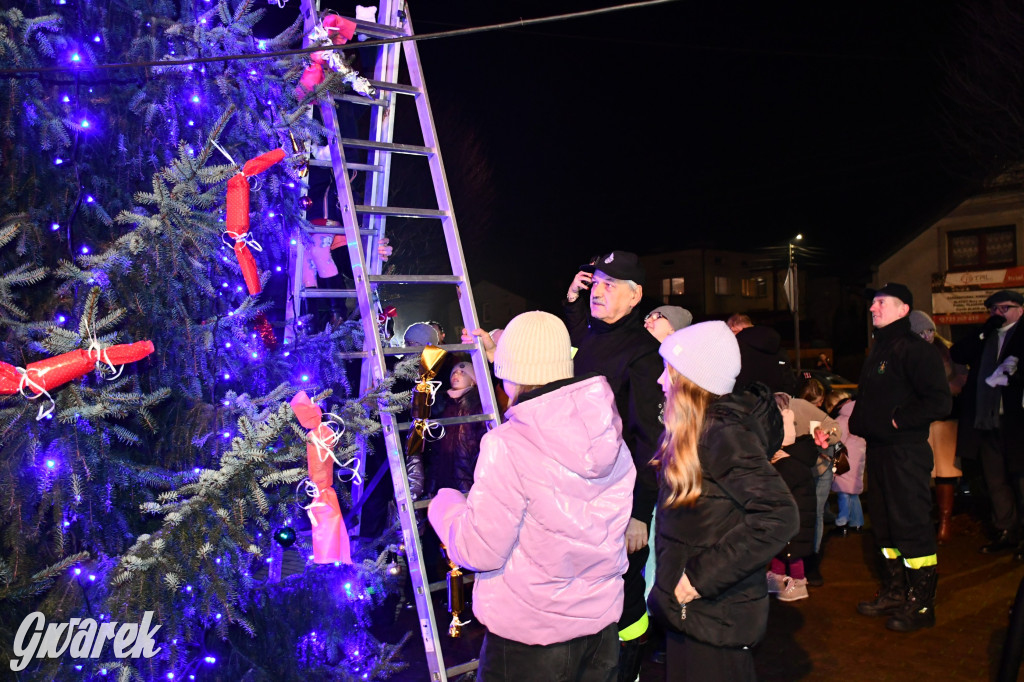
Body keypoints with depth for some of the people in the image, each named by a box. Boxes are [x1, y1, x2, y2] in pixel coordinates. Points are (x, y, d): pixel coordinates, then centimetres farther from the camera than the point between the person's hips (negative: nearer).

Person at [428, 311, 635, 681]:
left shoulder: (507, 446, -23)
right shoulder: (610, 436, -3)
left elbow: (480, 551, -19)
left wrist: (445, 504, -1)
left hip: (528, 639, -5)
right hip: (602, 624, 6)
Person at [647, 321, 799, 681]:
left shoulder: (724, 433, -21)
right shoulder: (693, 431, 5)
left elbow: (779, 517, -28)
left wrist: (704, 576, -25)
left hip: (716, 616, -8)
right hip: (687, 609, 8)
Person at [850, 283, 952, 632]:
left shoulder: (915, 350, -14)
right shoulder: (878, 350, 16)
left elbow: (939, 402, -22)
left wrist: (899, 418, -17)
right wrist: (858, 422, 10)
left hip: (906, 452, -10)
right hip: (878, 449, 10)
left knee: (911, 527, -2)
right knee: (884, 525, 16)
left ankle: (921, 605, 10)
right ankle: (894, 593, 29)